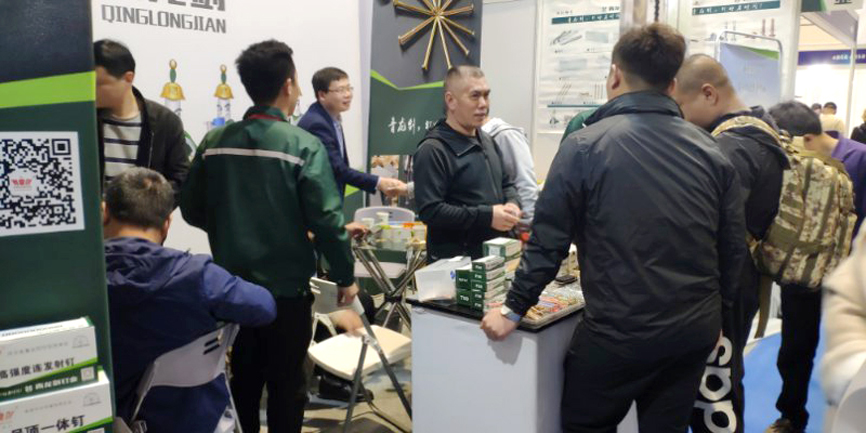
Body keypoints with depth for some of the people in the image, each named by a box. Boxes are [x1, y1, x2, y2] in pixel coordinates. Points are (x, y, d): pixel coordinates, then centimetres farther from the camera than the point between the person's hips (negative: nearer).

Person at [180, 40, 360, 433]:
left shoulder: (214, 142, -3)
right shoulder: (304, 146, -16)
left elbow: (192, 210, 5)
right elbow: (327, 221, -17)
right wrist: (345, 276, -3)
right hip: (286, 287, -4)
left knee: (243, 379, 22)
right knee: (287, 384, 11)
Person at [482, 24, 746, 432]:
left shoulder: (584, 146, -11)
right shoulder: (712, 152, 2)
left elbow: (549, 241, -10)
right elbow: (732, 248, 7)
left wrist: (514, 309, 1)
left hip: (618, 331, -4)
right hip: (695, 332, 5)